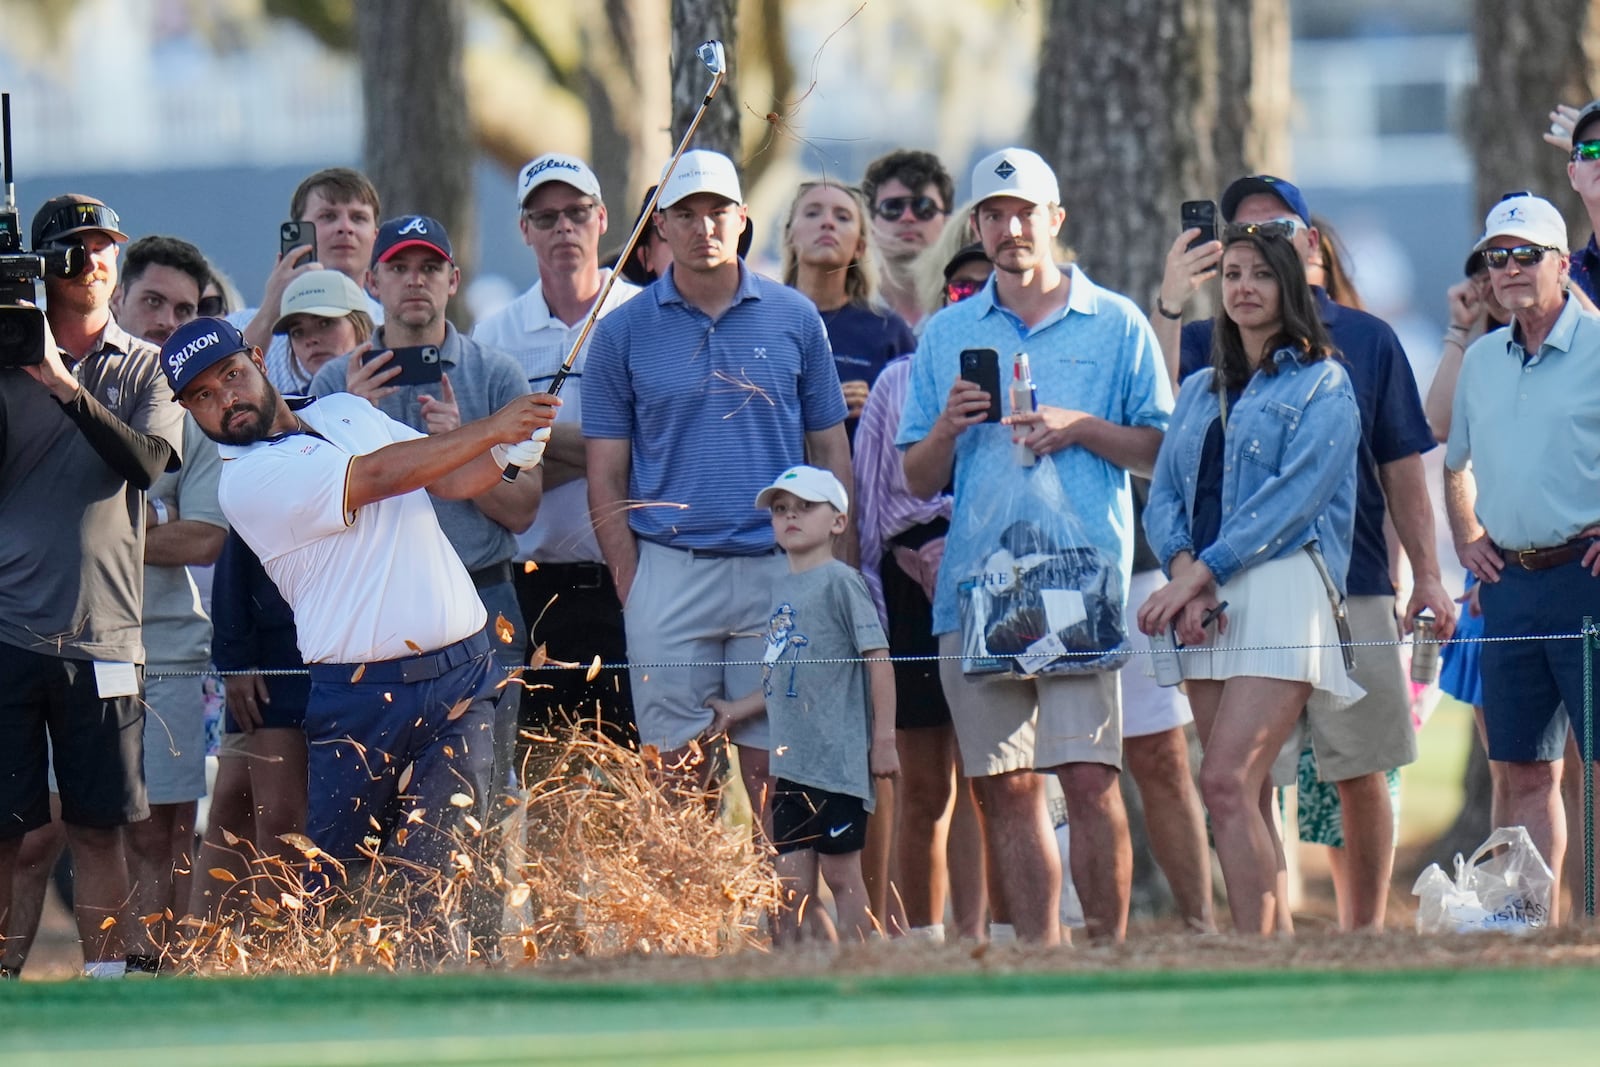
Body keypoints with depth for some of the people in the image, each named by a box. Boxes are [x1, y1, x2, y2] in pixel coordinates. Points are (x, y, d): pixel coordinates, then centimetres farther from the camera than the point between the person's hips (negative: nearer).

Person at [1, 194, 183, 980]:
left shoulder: (144, 369, 9)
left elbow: (145, 462, -8)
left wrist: (65, 386, -18)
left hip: (101, 633, 0)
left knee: (98, 826, 1)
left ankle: (106, 977, 4)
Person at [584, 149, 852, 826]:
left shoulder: (794, 319, 6)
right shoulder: (623, 332, 4)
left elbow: (830, 454, 9)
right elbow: (606, 477, 5)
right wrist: (632, 585, -4)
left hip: (779, 571, 0)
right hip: (670, 572, 0)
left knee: (774, 770, 1)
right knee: (678, 771, 0)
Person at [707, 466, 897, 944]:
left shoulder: (839, 581, -8)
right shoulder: (782, 589, 15)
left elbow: (877, 656, -12)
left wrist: (884, 738, -14)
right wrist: (734, 711, 17)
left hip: (838, 758, -7)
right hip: (791, 760, 7)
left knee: (841, 873, -3)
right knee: (791, 880, 6)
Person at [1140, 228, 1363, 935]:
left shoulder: (1322, 384, 3)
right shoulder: (1201, 392, 22)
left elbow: (1295, 493, -9)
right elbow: (1163, 495, 14)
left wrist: (1201, 570, -15)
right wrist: (1182, 564, -8)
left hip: (1282, 587, -7)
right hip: (1206, 605, 7)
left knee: (1226, 782, -19)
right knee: (1246, 798, 3)